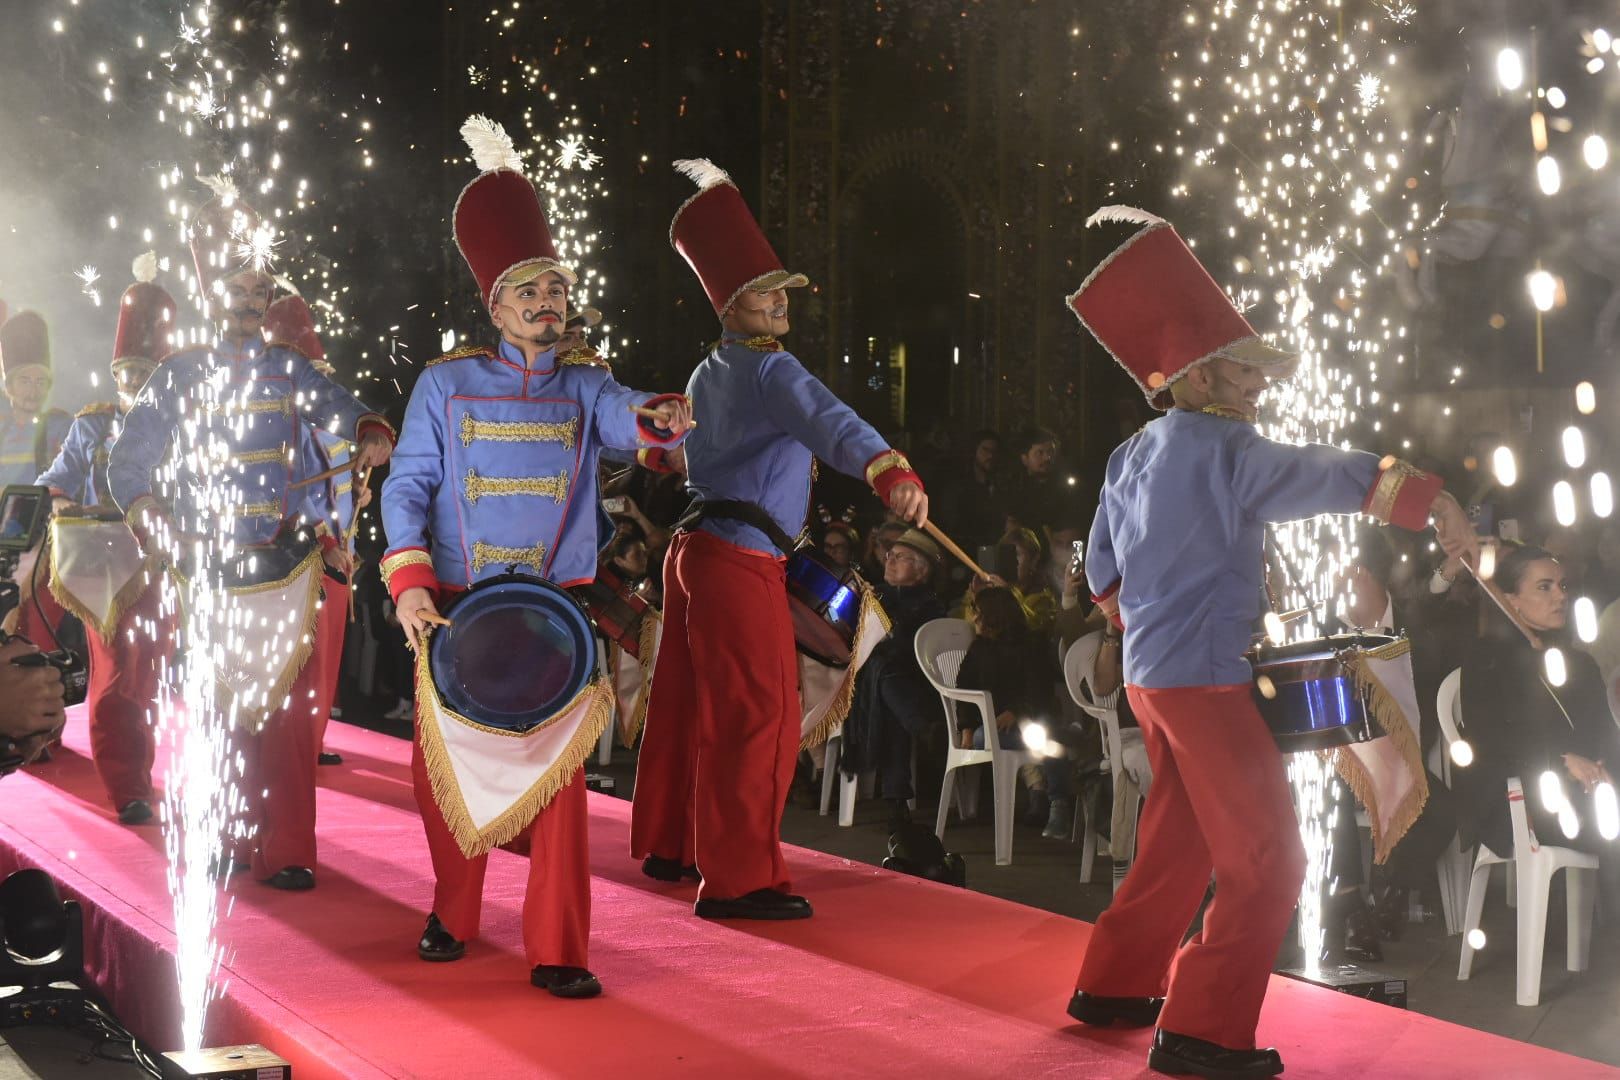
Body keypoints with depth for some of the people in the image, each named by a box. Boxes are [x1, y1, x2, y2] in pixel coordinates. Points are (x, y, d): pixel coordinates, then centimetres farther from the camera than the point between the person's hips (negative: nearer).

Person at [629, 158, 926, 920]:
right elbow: (826, 421, -34)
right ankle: (739, 879, -7)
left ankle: (667, 844, 30)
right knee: (760, 715, -7)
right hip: (741, 562, -10)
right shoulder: (770, 372, -14)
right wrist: (890, 470, -51)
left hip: (695, 547, 10)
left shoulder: (707, 376, 16)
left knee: (688, 706, 18)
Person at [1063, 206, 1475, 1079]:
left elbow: (1102, 571, 18)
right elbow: (1321, 476, -26)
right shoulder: (1219, 448, -16)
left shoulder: (1133, 456, 11)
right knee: (1266, 861, -4)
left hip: (1151, 674, 9)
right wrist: (1431, 499, -23)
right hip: (1205, 678, -9)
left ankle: (1113, 987, 31)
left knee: (1177, 844, 22)